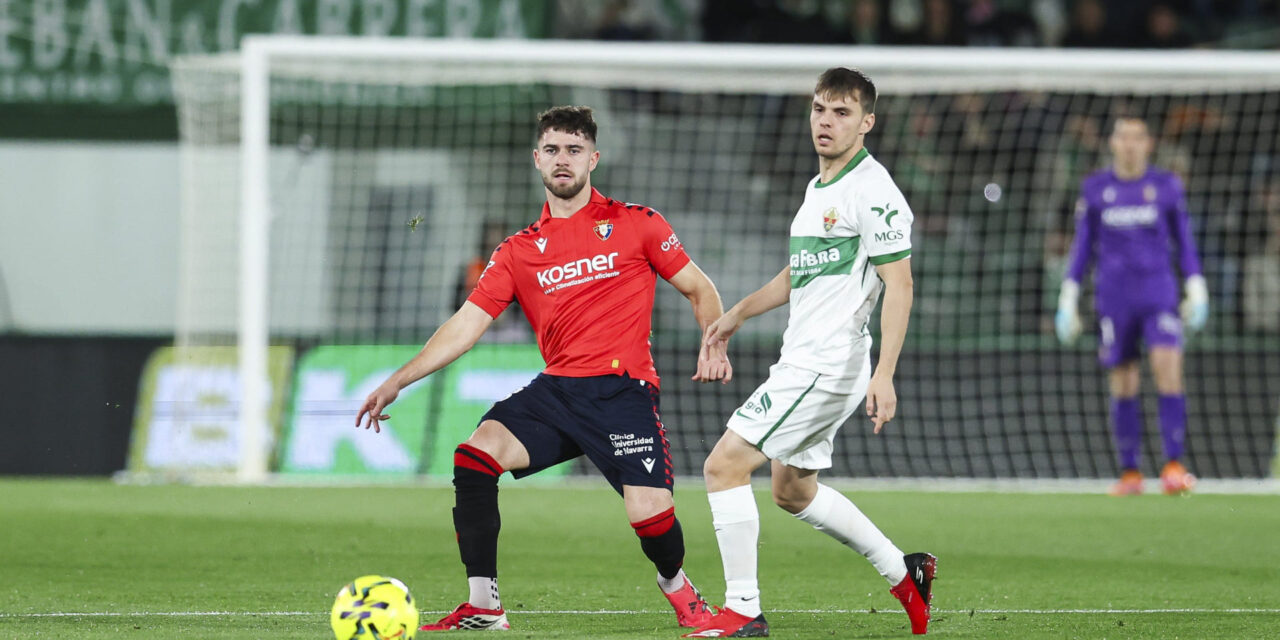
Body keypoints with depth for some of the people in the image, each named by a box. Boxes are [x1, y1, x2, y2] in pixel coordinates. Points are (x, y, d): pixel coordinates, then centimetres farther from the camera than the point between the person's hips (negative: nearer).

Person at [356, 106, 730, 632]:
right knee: (475, 454, -21)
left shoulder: (635, 223, 7)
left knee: (650, 514, -20)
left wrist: (713, 344, -7)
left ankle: (677, 587, 17)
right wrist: (397, 382, 1)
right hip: (555, 391, 3)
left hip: (622, 391, -3)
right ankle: (483, 606, -15)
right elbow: (466, 325, 9)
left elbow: (699, 289, 12)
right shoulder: (518, 252, 14)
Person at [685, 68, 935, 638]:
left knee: (724, 465, -12)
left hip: (827, 366, -10)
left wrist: (884, 374, -26)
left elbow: (898, 284, -19)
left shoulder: (872, 191, -14)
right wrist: (738, 314, 29)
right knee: (793, 490, 20)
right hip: (800, 361, 10)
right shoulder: (820, 188, 15)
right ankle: (903, 573, 29)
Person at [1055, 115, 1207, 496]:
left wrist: (1197, 291, 4)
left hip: (1158, 292, -1)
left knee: (1168, 368, -19)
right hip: (1114, 299, 1)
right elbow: (1082, 247, 10)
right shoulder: (1095, 189, 6)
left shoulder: (1167, 186, 6)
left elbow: (1184, 241, 11)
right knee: (1122, 386, 1)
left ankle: (1174, 466, -18)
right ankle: (1129, 473, 12)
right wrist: (1068, 301, 6)